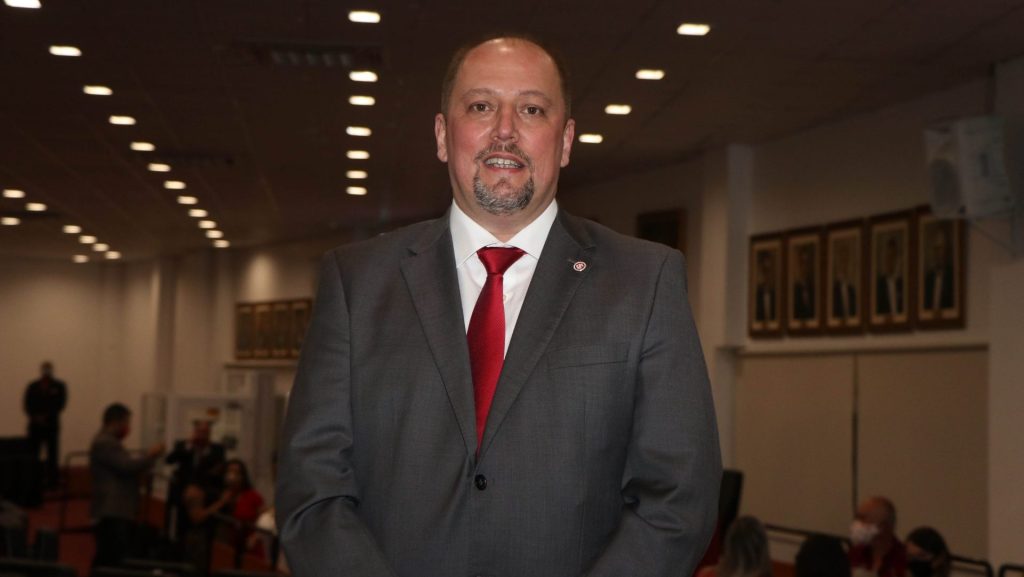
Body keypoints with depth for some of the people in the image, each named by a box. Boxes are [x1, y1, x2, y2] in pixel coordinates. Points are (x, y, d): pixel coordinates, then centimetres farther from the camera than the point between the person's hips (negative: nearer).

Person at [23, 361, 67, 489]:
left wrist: (46, 417, -11)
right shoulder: (32, 386, 12)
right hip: (35, 425, 1)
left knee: (52, 454, -3)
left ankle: (51, 481, 1)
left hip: (52, 424, -1)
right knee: (32, 453, -5)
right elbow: (27, 404, 6)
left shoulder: (59, 386, 7)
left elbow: (60, 404, -2)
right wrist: (35, 417, -11)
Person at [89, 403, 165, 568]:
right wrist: (151, 455, -7)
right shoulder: (104, 443, -13)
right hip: (112, 512, -11)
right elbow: (128, 466, -20)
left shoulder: (109, 442, 22)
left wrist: (148, 458, 12)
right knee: (112, 558, -15)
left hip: (118, 510, 11)